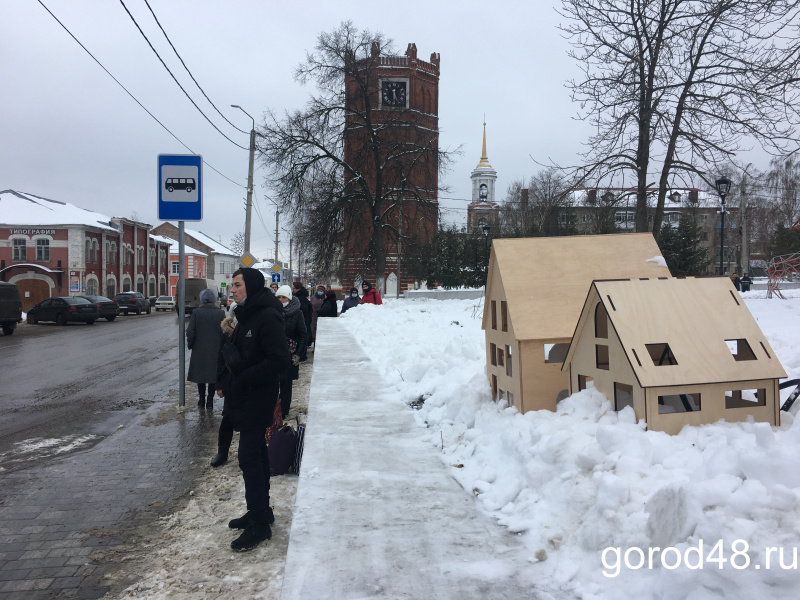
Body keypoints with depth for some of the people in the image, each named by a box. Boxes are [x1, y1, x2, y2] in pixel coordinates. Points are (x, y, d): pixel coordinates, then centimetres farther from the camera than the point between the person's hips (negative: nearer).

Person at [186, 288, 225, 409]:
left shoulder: (196, 312, -7)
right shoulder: (221, 313, -6)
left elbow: (190, 332, -6)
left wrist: (190, 345, 10)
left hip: (199, 350, 0)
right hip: (215, 351, 0)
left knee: (200, 374, 13)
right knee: (213, 374, 7)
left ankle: (202, 400, 20)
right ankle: (210, 401, 8)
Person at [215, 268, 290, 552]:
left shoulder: (268, 318, -19)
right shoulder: (246, 315, 11)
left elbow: (280, 361, -25)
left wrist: (242, 380, -21)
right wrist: (223, 380, 7)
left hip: (257, 400, -10)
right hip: (243, 398, 10)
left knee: (249, 457, -6)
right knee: (256, 453, 17)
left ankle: (259, 523, 5)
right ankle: (261, 511, 30)